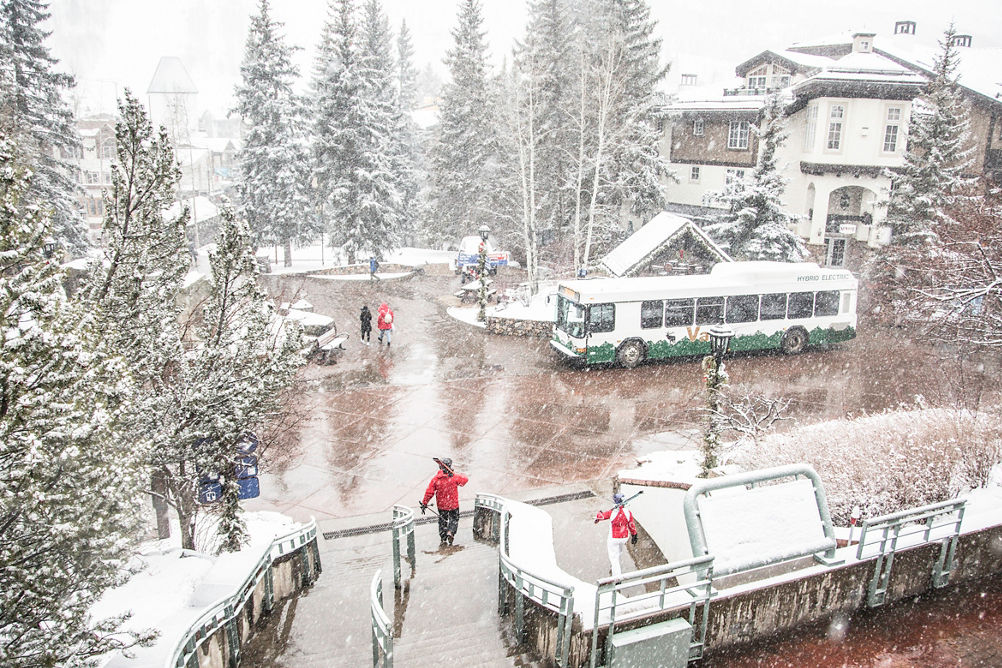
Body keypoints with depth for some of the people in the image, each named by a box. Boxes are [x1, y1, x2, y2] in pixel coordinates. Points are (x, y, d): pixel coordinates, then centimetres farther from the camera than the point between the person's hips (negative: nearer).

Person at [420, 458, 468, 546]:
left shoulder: (435, 479, -12)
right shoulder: (455, 477, -15)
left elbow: (429, 492, -9)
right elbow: (465, 479, 4)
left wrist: (424, 504, 0)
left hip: (441, 505, 1)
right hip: (454, 504, -1)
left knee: (442, 521, 18)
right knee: (454, 519, 19)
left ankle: (443, 539, 20)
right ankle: (450, 532, -5)